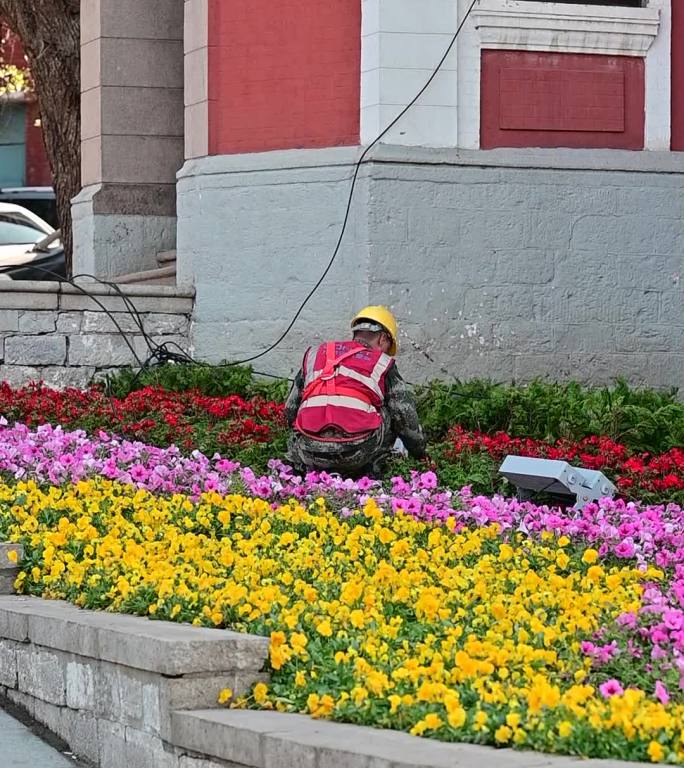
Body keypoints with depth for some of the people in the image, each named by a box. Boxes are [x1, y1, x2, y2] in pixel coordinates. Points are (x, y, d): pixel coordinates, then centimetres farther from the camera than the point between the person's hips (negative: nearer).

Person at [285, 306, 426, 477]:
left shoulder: (315, 355, 23)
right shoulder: (382, 364, 15)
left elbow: (291, 409, 27)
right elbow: (407, 418, 17)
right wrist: (419, 453, 35)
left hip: (309, 451, 3)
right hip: (357, 452, -3)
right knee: (391, 416, 25)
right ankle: (369, 474, 20)